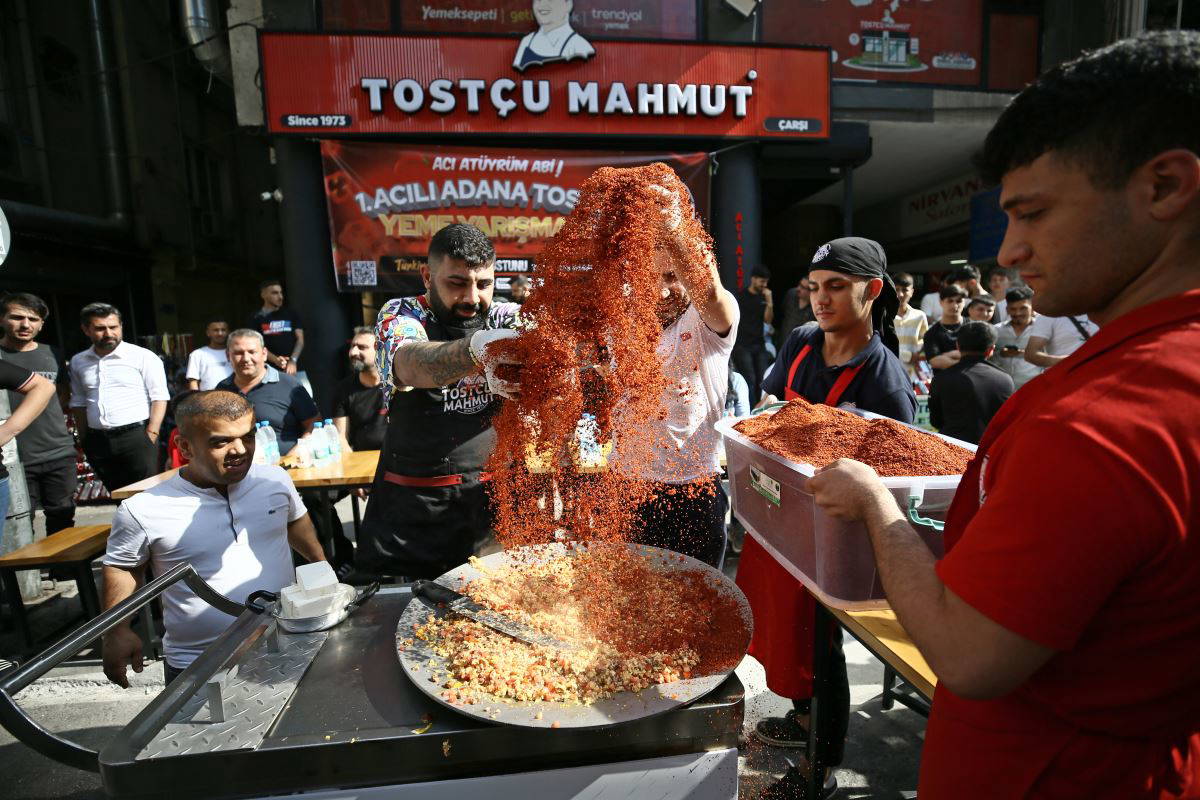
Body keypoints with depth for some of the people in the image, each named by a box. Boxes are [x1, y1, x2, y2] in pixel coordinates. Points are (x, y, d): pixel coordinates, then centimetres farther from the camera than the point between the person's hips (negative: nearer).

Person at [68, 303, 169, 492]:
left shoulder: (143, 356, -4)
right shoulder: (78, 362, 12)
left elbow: (159, 398, -8)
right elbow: (78, 403, 20)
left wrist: (151, 436, -15)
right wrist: (84, 440, 14)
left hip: (136, 436, -5)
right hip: (97, 441, 5)